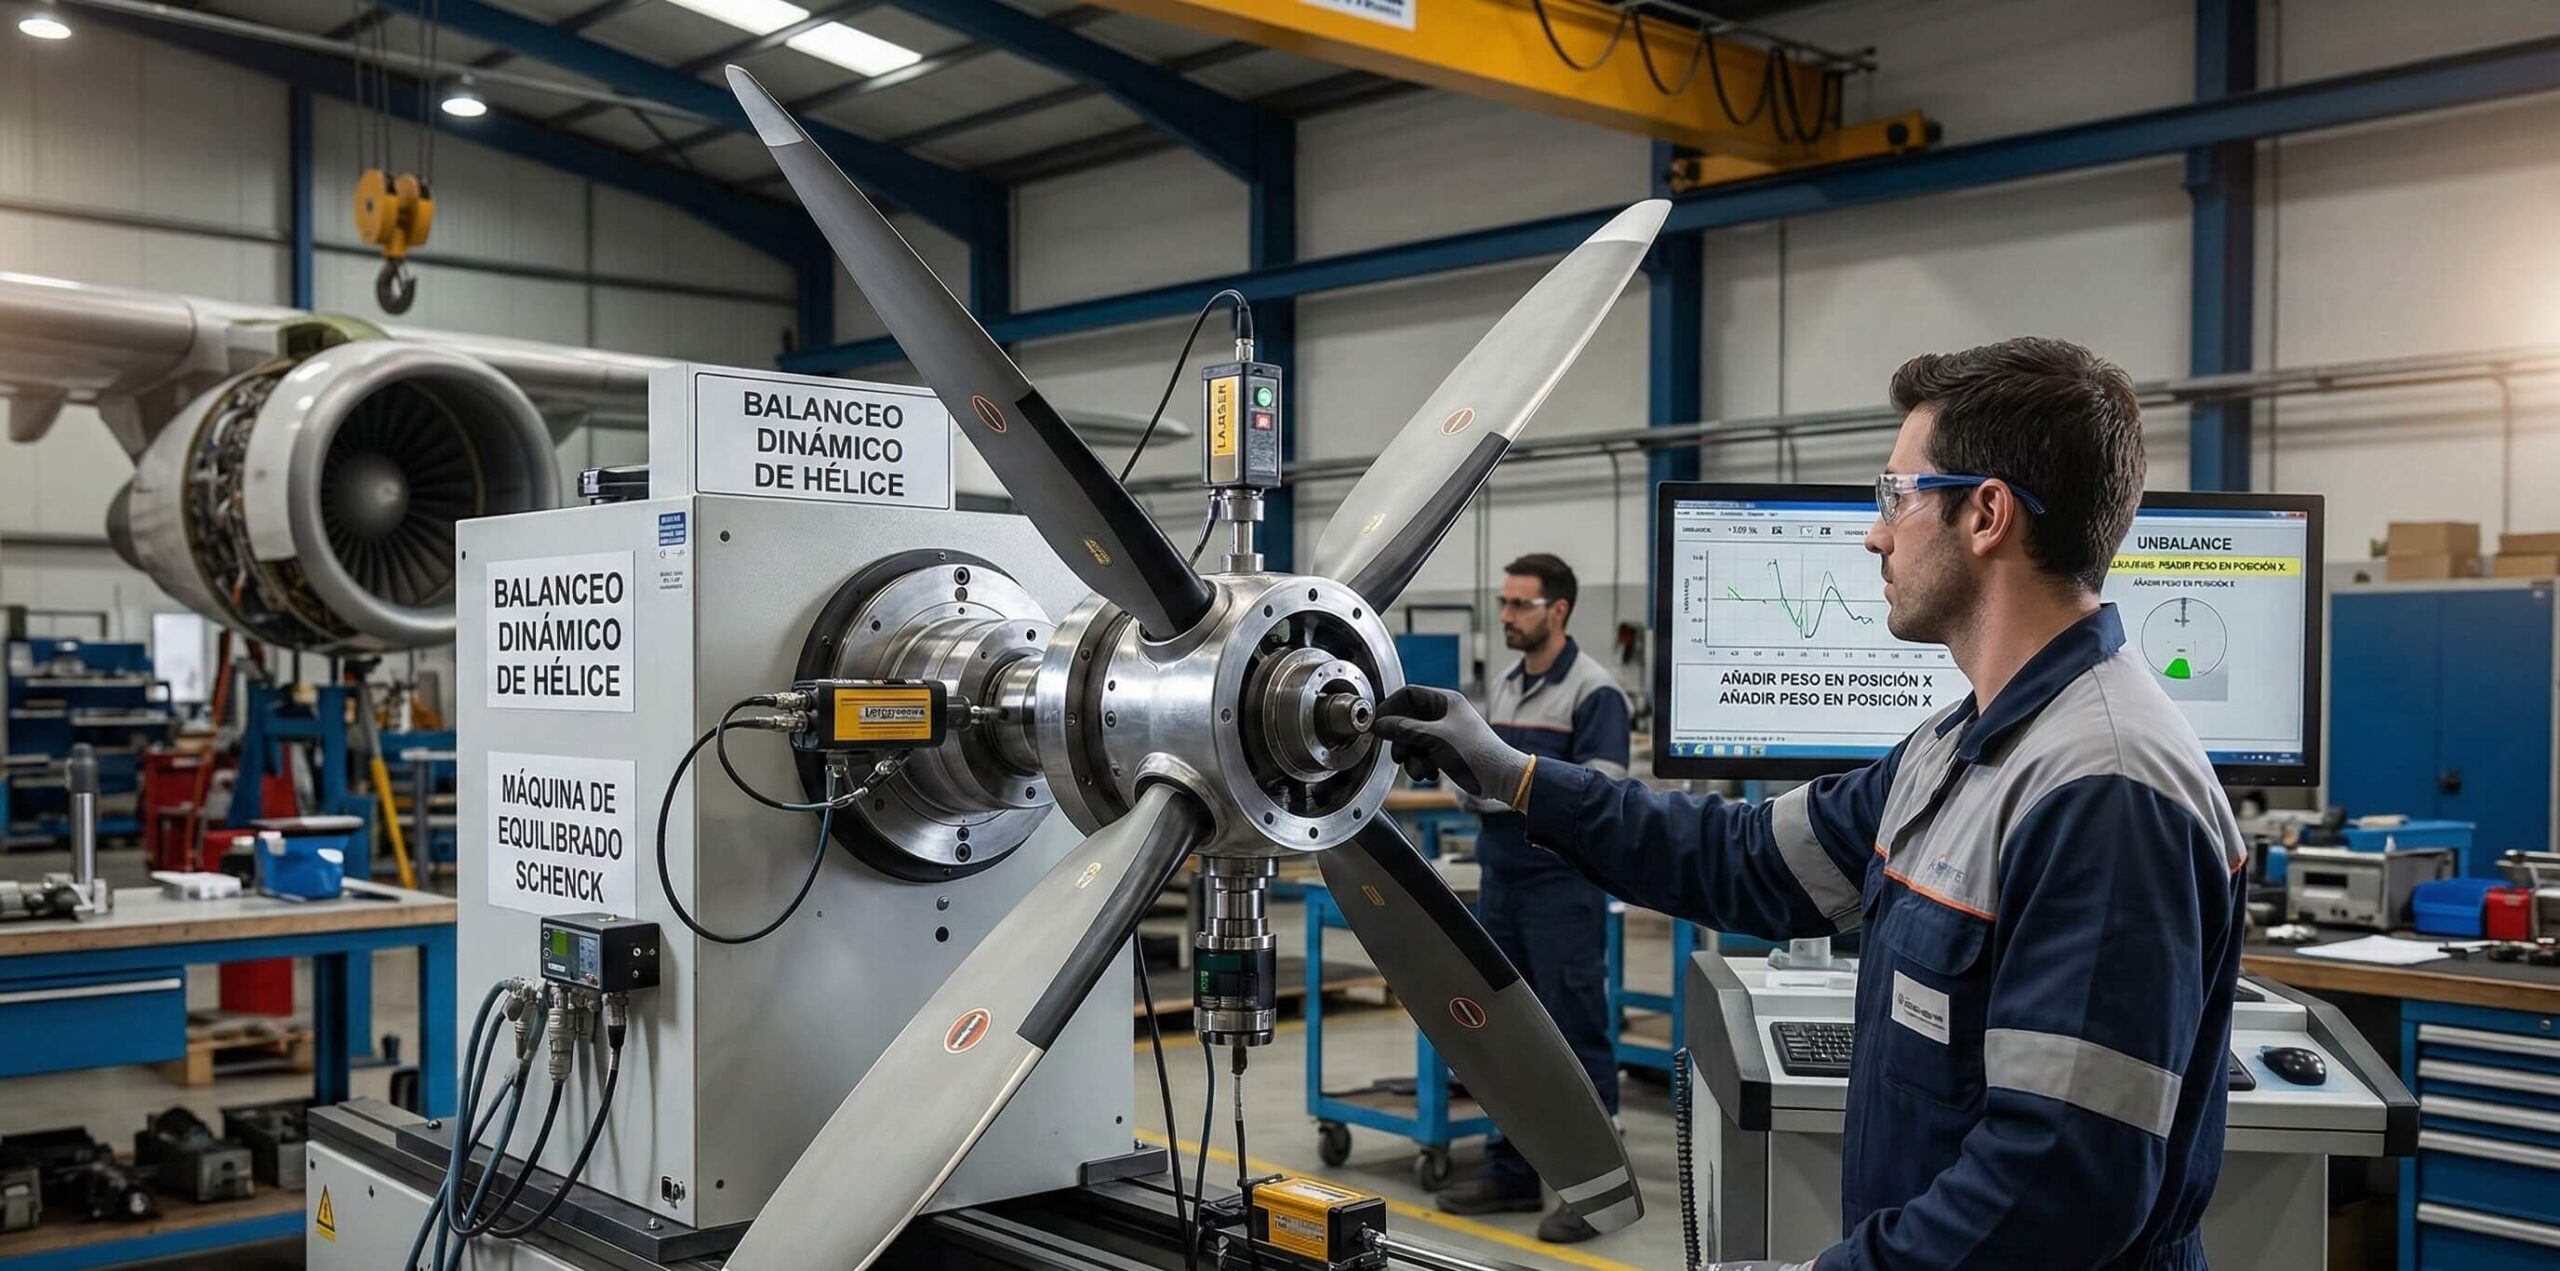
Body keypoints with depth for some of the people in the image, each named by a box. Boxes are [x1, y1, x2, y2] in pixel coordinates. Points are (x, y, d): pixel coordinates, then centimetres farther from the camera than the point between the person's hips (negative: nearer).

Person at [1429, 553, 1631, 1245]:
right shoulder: (1502, 688, 14)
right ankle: (1512, 1172, 23)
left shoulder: (1595, 692, -10)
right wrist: (1475, 784, -4)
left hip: (1563, 889, -8)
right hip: (1501, 883, 8)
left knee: (1577, 1038, -2)